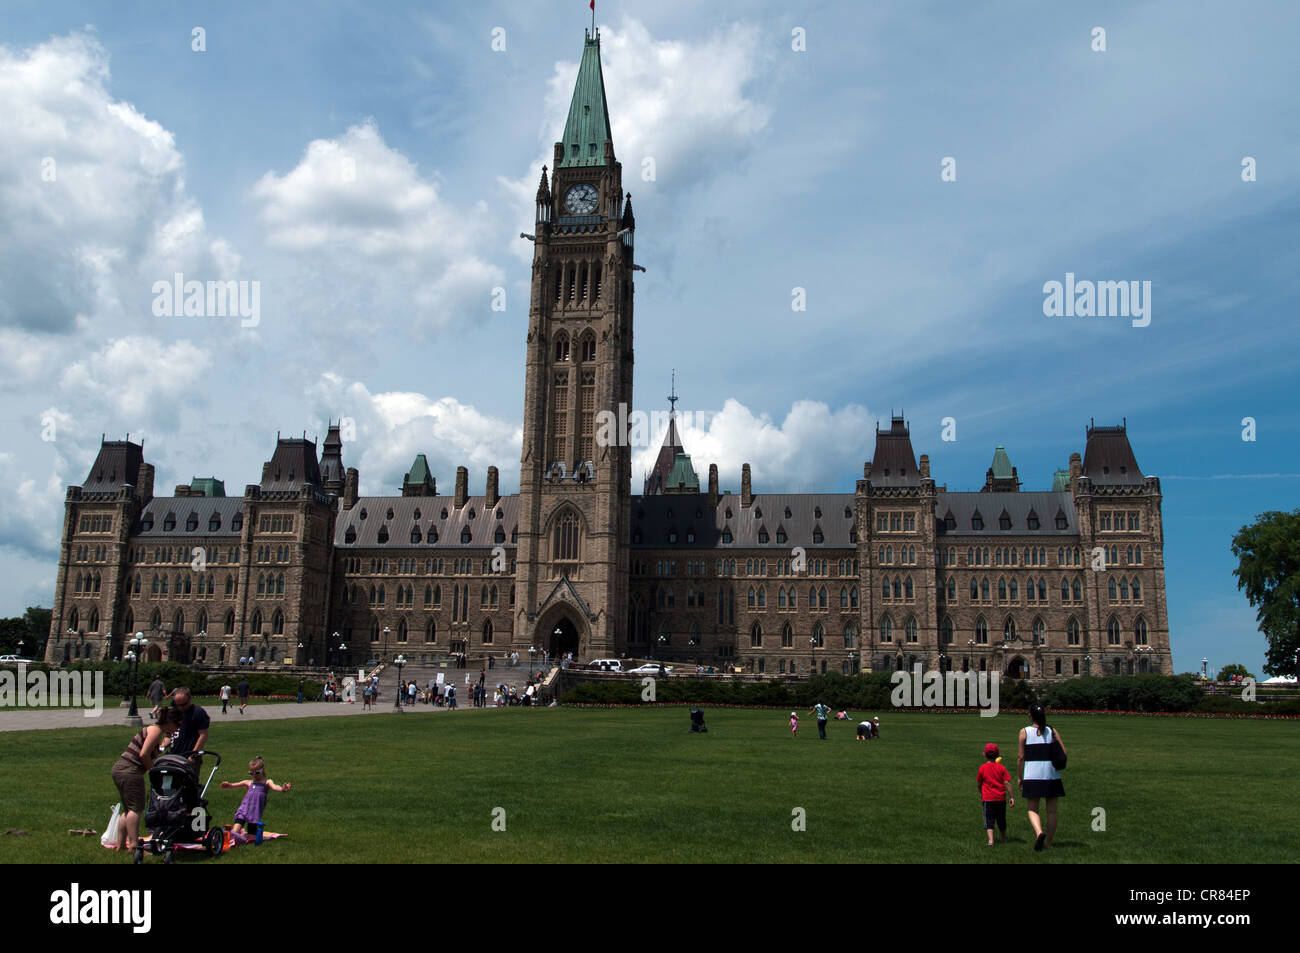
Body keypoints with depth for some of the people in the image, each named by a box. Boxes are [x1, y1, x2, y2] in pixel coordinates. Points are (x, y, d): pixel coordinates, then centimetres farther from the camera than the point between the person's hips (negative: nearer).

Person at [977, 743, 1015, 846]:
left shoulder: (982, 768, -3)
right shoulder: (1001, 767, -1)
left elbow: (978, 784, 3)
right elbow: (1007, 783, -6)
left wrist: (981, 793, 23)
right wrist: (1012, 797, -3)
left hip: (987, 798, -2)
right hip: (1001, 798, 2)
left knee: (989, 819, -3)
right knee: (1001, 819, 19)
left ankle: (991, 840, -20)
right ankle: (1004, 838, 36)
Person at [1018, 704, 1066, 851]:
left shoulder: (1025, 732, -1)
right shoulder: (1052, 731, 4)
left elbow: (1021, 757, -2)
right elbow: (1064, 753, -4)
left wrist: (1019, 777, 5)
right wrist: (1054, 759, 15)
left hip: (1032, 775, -2)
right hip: (1051, 774, 2)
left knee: (1032, 810, 6)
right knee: (1051, 811, 12)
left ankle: (1039, 832, -20)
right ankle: (1048, 843, 16)